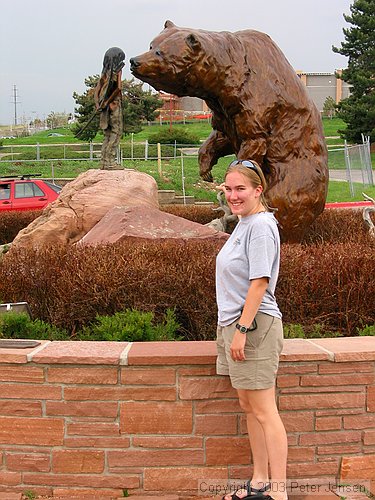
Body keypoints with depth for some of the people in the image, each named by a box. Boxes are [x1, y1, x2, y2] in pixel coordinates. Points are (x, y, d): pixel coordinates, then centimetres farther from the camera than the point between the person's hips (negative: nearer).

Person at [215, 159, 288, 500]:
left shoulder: (260, 226, -15)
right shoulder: (244, 224, 14)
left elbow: (259, 282, -20)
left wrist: (242, 329, -21)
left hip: (254, 326, -10)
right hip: (234, 324, 10)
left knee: (264, 411, -4)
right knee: (249, 406, 15)